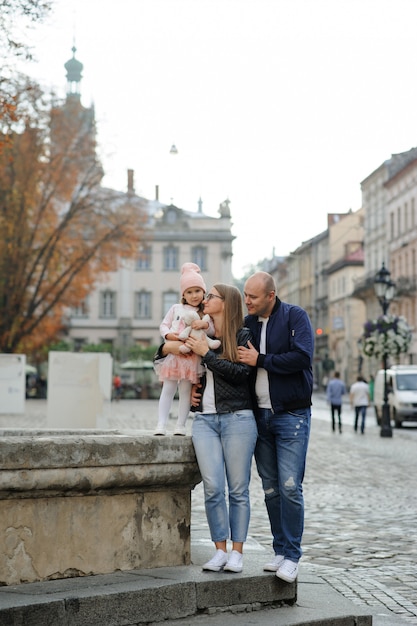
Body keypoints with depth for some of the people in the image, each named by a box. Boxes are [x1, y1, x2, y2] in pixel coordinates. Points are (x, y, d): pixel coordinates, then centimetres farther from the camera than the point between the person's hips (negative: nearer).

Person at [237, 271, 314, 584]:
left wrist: (260, 360, -15)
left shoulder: (295, 316, -5)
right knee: (271, 488, 7)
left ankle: (292, 556, -1)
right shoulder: (246, 324, 11)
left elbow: (302, 357, -19)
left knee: (290, 487, -9)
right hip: (260, 416, 5)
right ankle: (281, 551, 16)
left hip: (291, 415, -5)